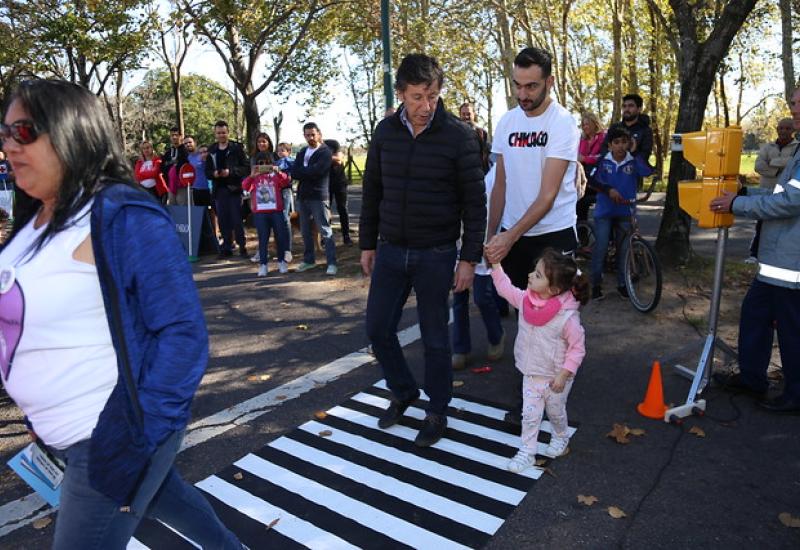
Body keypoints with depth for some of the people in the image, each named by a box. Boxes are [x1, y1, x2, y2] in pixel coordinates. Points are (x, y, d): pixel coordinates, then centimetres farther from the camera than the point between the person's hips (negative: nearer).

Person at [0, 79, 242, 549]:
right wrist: (43, 418, 16)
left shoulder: (124, 218, -21)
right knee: (156, 493, 27)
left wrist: (140, 437, -21)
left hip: (115, 436, -8)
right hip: (69, 433, 9)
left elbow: (185, 331, -22)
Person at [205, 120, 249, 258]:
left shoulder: (237, 148, 0)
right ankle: (227, 247, 15)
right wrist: (214, 173, -9)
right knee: (223, 220, 7)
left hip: (234, 189, -4)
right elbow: (207, 171, 13)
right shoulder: (211, 151, 12)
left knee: (236, 219, -3)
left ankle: (242, 246, 7)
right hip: (219, 190, 4)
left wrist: (231, 171, -20)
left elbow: (246, 168, -7)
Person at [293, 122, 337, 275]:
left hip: (318, 197, -6)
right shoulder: (302, 152, 16)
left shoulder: (325, 152, -4)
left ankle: (331, 263, -3)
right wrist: (308, 173, -14)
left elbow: (315, 171, -18)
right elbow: (294, 173, 3)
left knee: (325, 231, -7)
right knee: (305, 231, 12)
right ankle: (309, 260, 23)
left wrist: (301, 172, -5)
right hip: (302, 196, 7)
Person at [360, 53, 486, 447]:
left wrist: (469, 258, -11)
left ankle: (437, 411, 27)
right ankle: (403, 392, 33)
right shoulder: (385, 131, 2)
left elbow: (474, 201, -8)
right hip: (390, 251, 4)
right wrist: (367, 244, 10)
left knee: (434, 337, 6)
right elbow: (372, 191, 10)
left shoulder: (458, 135, -10)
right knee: (378, 329, 8)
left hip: (436, 255, -4)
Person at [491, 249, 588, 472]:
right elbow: (505, 288, 2)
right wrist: (495, 264, -5)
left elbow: (578, 347, -20)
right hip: (531, 374, 4)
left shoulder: (567, 316, -29)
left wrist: (564, 374, -22)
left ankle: (561, 438, 51)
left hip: (555, 377, -3)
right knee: (529, 415, 9)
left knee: (556, 412, 22)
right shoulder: (526, 300, -14)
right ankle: (526, 452, 24)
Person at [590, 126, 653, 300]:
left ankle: (622, 284, 22)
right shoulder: (603, 161, -5)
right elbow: (593, 180, -9)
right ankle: (596, 284, 9)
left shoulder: (634, 161, -4)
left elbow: (651, 173, -17)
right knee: (601, 248, -4)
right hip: (604, 211, -1)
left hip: (625, 212, 1)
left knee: (623, 249, 9)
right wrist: (609, 189, -24)